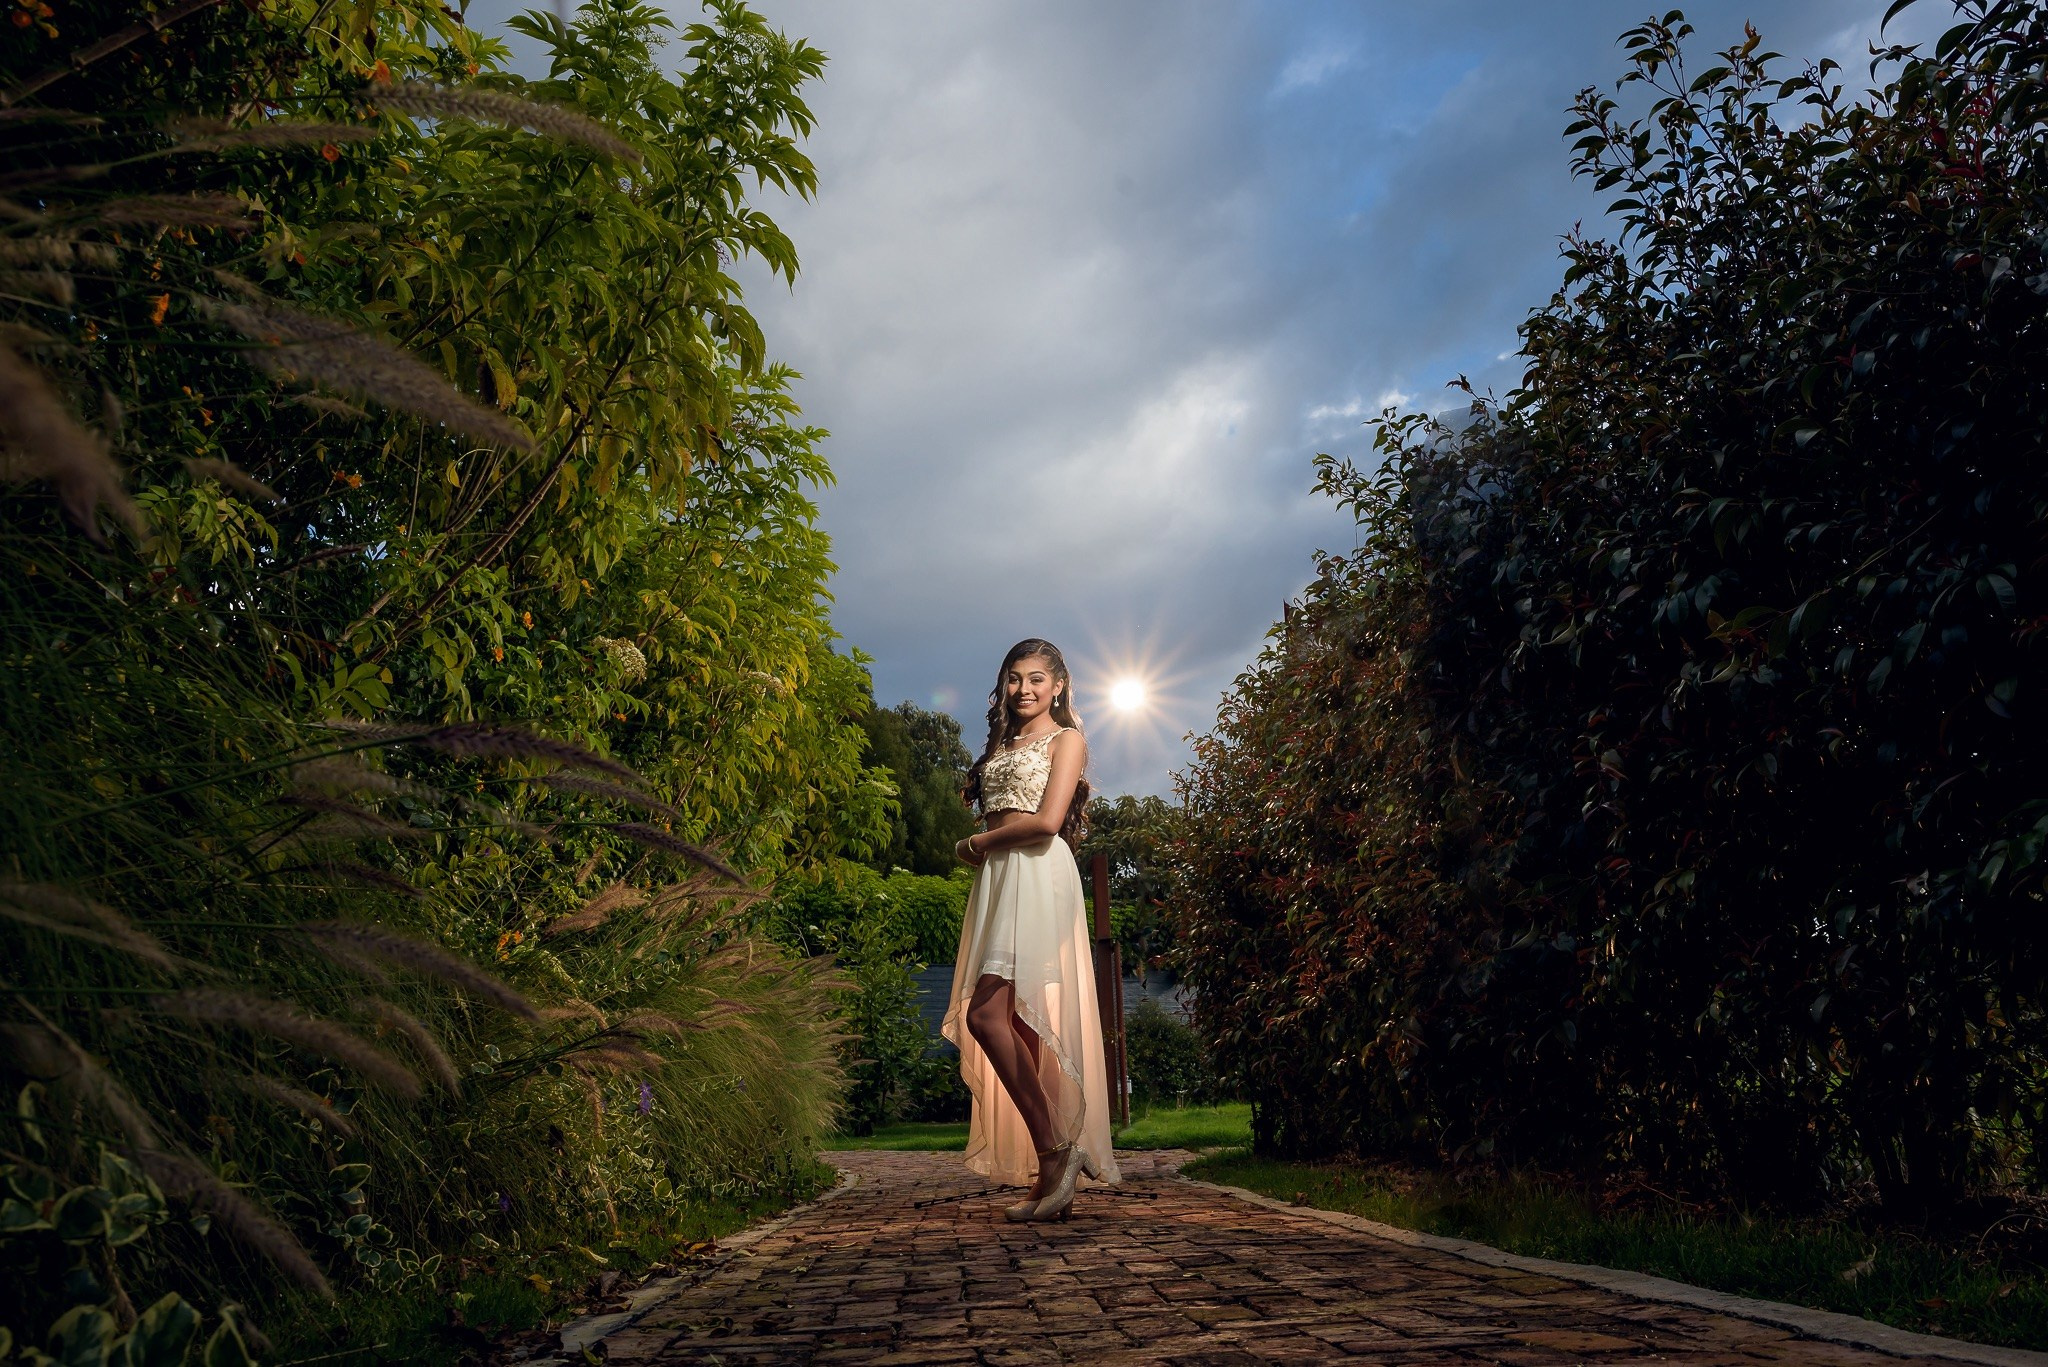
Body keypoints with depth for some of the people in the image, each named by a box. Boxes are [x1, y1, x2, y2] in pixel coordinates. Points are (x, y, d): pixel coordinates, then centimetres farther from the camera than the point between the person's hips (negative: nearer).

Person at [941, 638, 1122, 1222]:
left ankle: (1057, 1146, -15)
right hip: (998, 880, 8)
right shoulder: (1002, 745, 25)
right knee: (1018, 1021, 1)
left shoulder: (1066, 739, 3)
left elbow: (1047, 821, -11)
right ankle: (1051, 1174, 2)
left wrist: (978, 842, -1)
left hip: (1037, 875, -8)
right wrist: (980, 850, 0)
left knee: (985, 1011, -19)